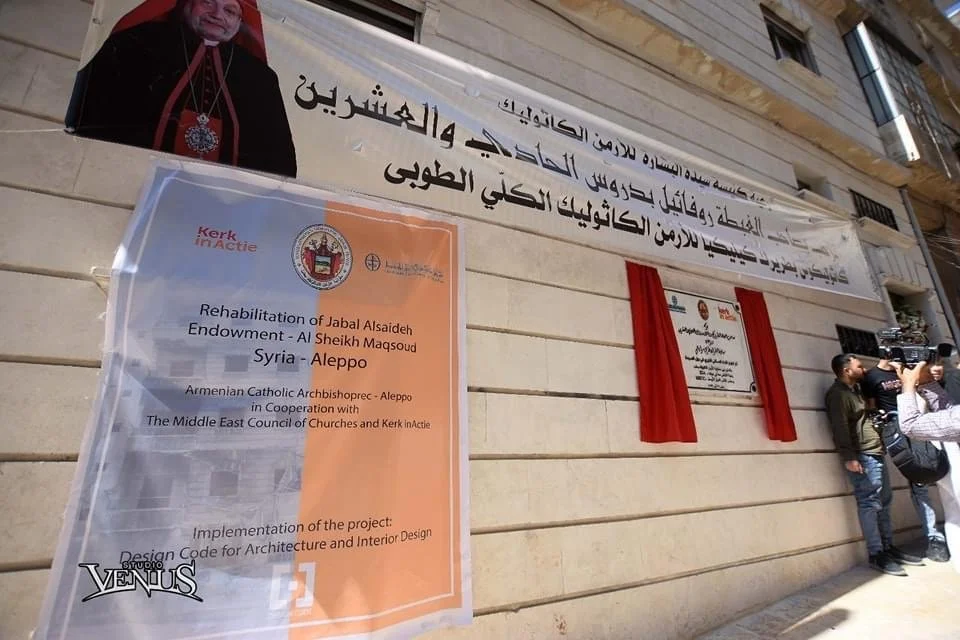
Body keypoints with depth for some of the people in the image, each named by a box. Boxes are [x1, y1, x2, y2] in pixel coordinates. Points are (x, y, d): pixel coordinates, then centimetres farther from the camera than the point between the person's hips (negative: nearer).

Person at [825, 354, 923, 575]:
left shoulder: (854, 389, 18)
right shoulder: (837, 393, -14)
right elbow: (840, 427, -21)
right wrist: (849, 457, -26)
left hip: (875, 454, 10)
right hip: (862, 456, -10)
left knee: (884, 502, 15)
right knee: (870, 504, -6)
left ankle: (888, 547, 25)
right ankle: (876, 555, 0)